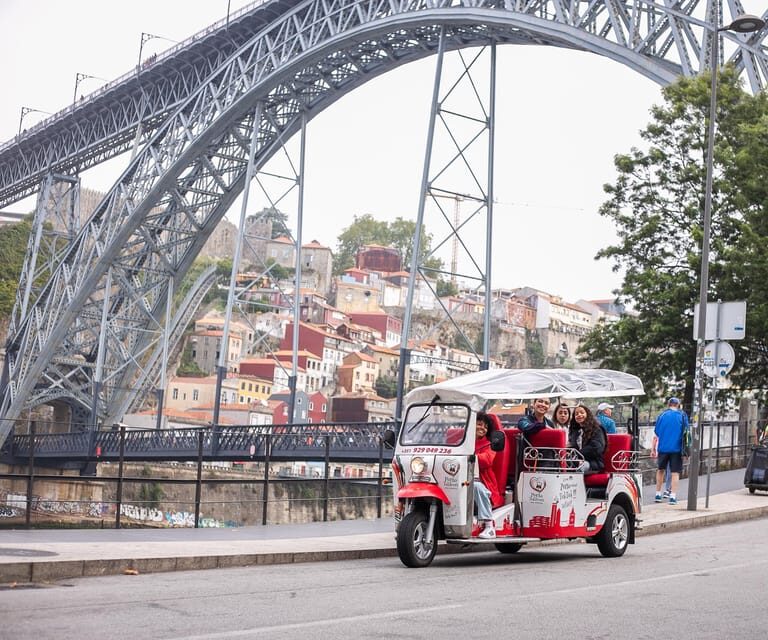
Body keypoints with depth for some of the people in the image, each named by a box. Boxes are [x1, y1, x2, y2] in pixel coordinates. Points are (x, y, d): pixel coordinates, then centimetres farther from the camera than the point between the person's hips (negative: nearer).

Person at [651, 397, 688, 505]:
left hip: (663, 448, 2)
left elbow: (656, 434, 7)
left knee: (660, 470, 17)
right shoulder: (682, 416, 1)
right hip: (676, 448, -2)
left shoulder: (662, 415, 5)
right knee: (675, 472, 2)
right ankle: (673, 496, -3)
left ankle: (658, 494, 20)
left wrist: (653, 449, 12)